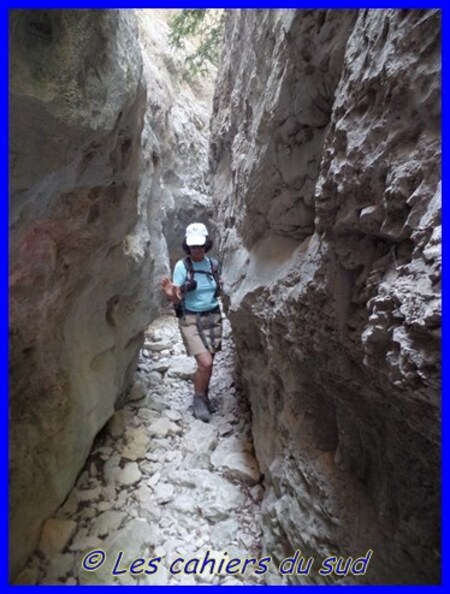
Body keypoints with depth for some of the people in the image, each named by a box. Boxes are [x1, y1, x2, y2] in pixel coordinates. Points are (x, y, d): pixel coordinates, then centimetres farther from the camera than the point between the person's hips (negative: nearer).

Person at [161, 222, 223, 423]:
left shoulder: (214, 264, 0)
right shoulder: (181, 266, -11)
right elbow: (177, 300, -16)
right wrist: (172, 295, -36)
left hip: (213, 318, 4)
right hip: (191, 319, -4)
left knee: (207, 363, 11)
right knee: (205, 363, -15)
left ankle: (202, 393, 39)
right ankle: (199, 398, 13)